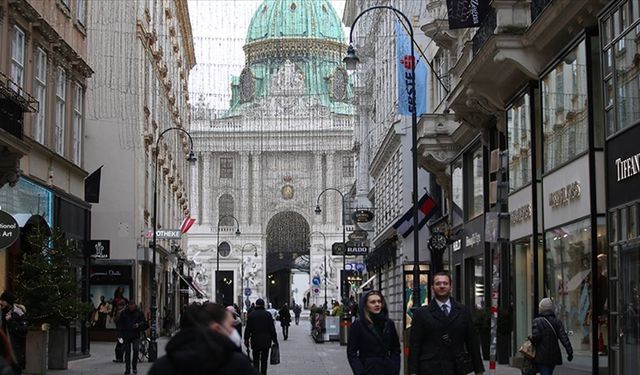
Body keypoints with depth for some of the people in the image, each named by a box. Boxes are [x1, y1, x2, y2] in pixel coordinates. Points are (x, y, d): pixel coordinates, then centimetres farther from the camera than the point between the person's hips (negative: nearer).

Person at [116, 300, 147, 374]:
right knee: (127, 352, 3)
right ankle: (127, 368, 10)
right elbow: (119, 323, 12)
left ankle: (134, 367, 3)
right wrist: (121, 332, 2)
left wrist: (138, 325, -14)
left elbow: (143, 322, 6)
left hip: (136, 335, -1)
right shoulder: (124, 313, 6)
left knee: (136, 350, -13)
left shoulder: (139, 312, 4)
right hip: (126, 335, 1)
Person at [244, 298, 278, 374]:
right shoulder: (268, 314, -3)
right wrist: (274, 340, 5)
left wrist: (246, 339, 7)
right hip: (266, 341, 0)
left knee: (256, 360, 7)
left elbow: (248, 329, -1)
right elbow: (272, 329, -2)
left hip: (255, 340, 0)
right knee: (264, 360, 8)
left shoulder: (251, 315, -3)